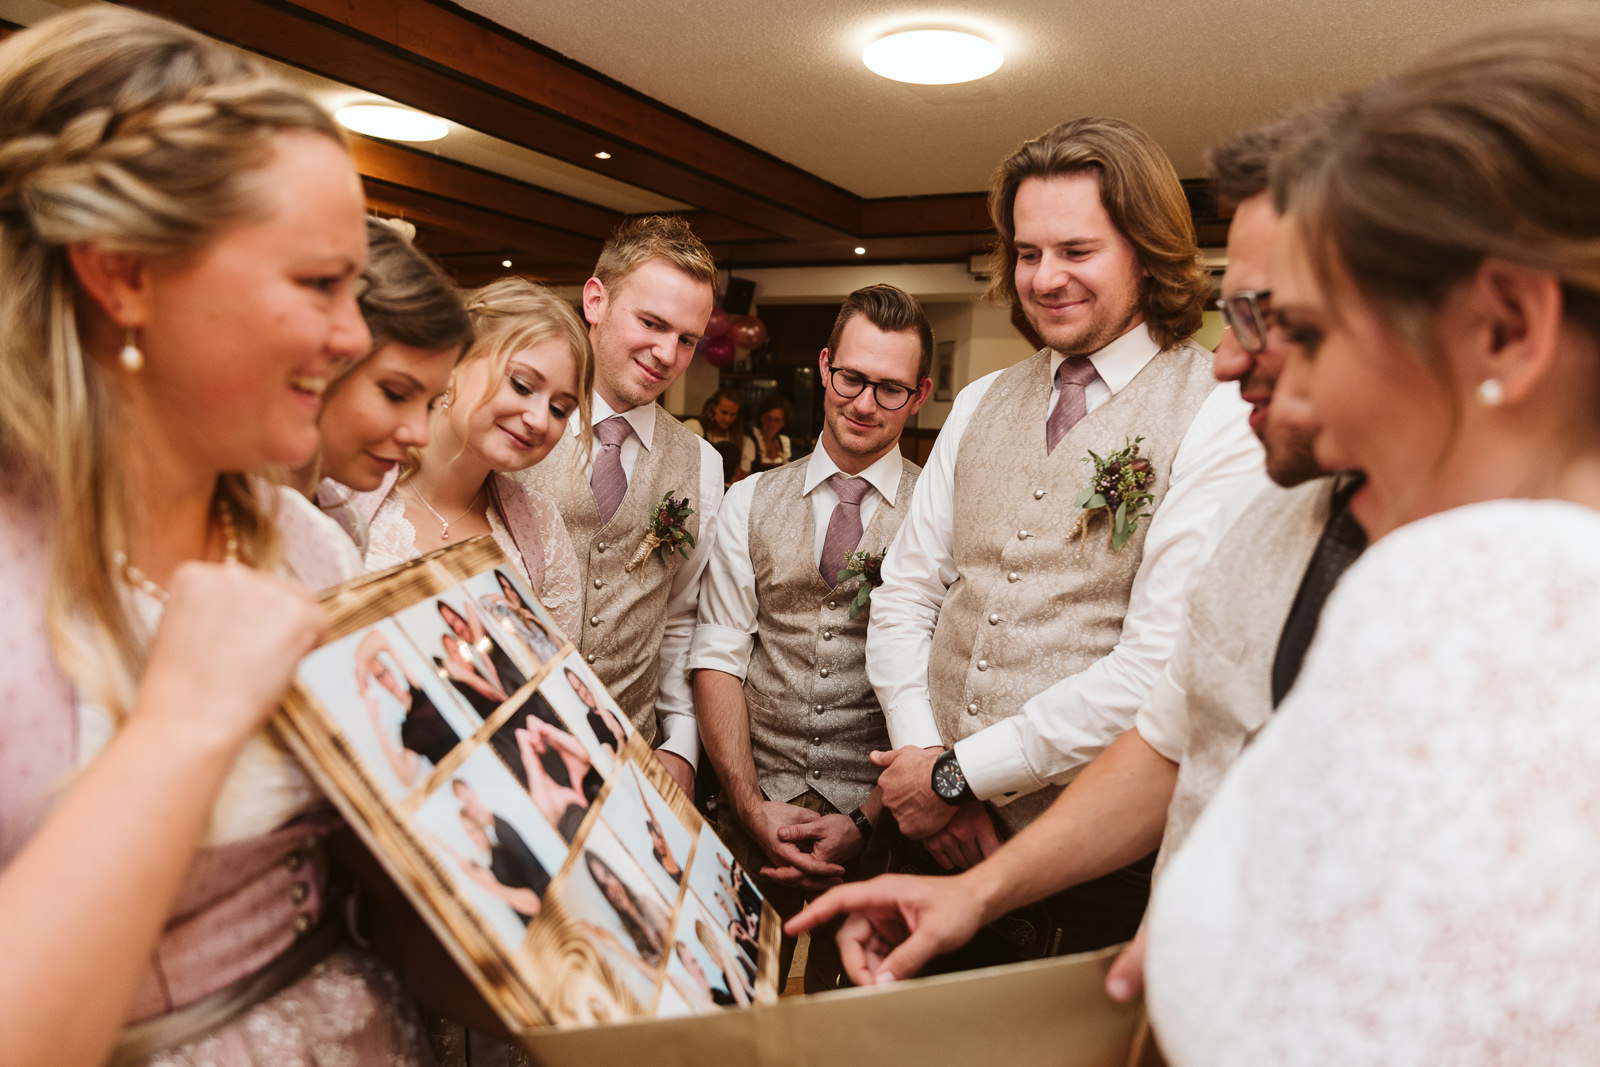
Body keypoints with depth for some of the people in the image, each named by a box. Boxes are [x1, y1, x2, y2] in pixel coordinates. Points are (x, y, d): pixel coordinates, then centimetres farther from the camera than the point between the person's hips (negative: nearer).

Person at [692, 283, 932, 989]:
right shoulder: (748, 503, 5)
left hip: (880, 819, -1)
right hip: (754, 807, 2)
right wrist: (752, 805, -9)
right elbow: (718, 658, 1)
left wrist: (865, 821, -13)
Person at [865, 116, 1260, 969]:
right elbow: (904, 595, 7)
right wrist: (922, 759, -8)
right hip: (933, 836, 5)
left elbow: (1159, 667, -18)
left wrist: (958, 772, -13)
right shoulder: (979, 404, 9)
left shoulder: (1218, 419, -10)